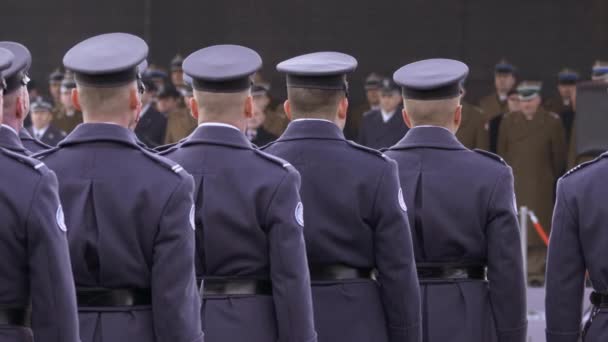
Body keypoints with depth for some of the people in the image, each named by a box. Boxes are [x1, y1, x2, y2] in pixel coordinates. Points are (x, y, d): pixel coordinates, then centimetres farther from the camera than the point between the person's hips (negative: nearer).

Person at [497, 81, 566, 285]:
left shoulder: (552, 123, 2)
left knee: (538, 228, -4)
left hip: (541, 186, -2)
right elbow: (501, 153, 13)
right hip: (514, 185, 2)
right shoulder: (508, 122, 9)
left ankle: (536, 272, -1)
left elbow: (559, 156, 7)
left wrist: (554, 179, 8)